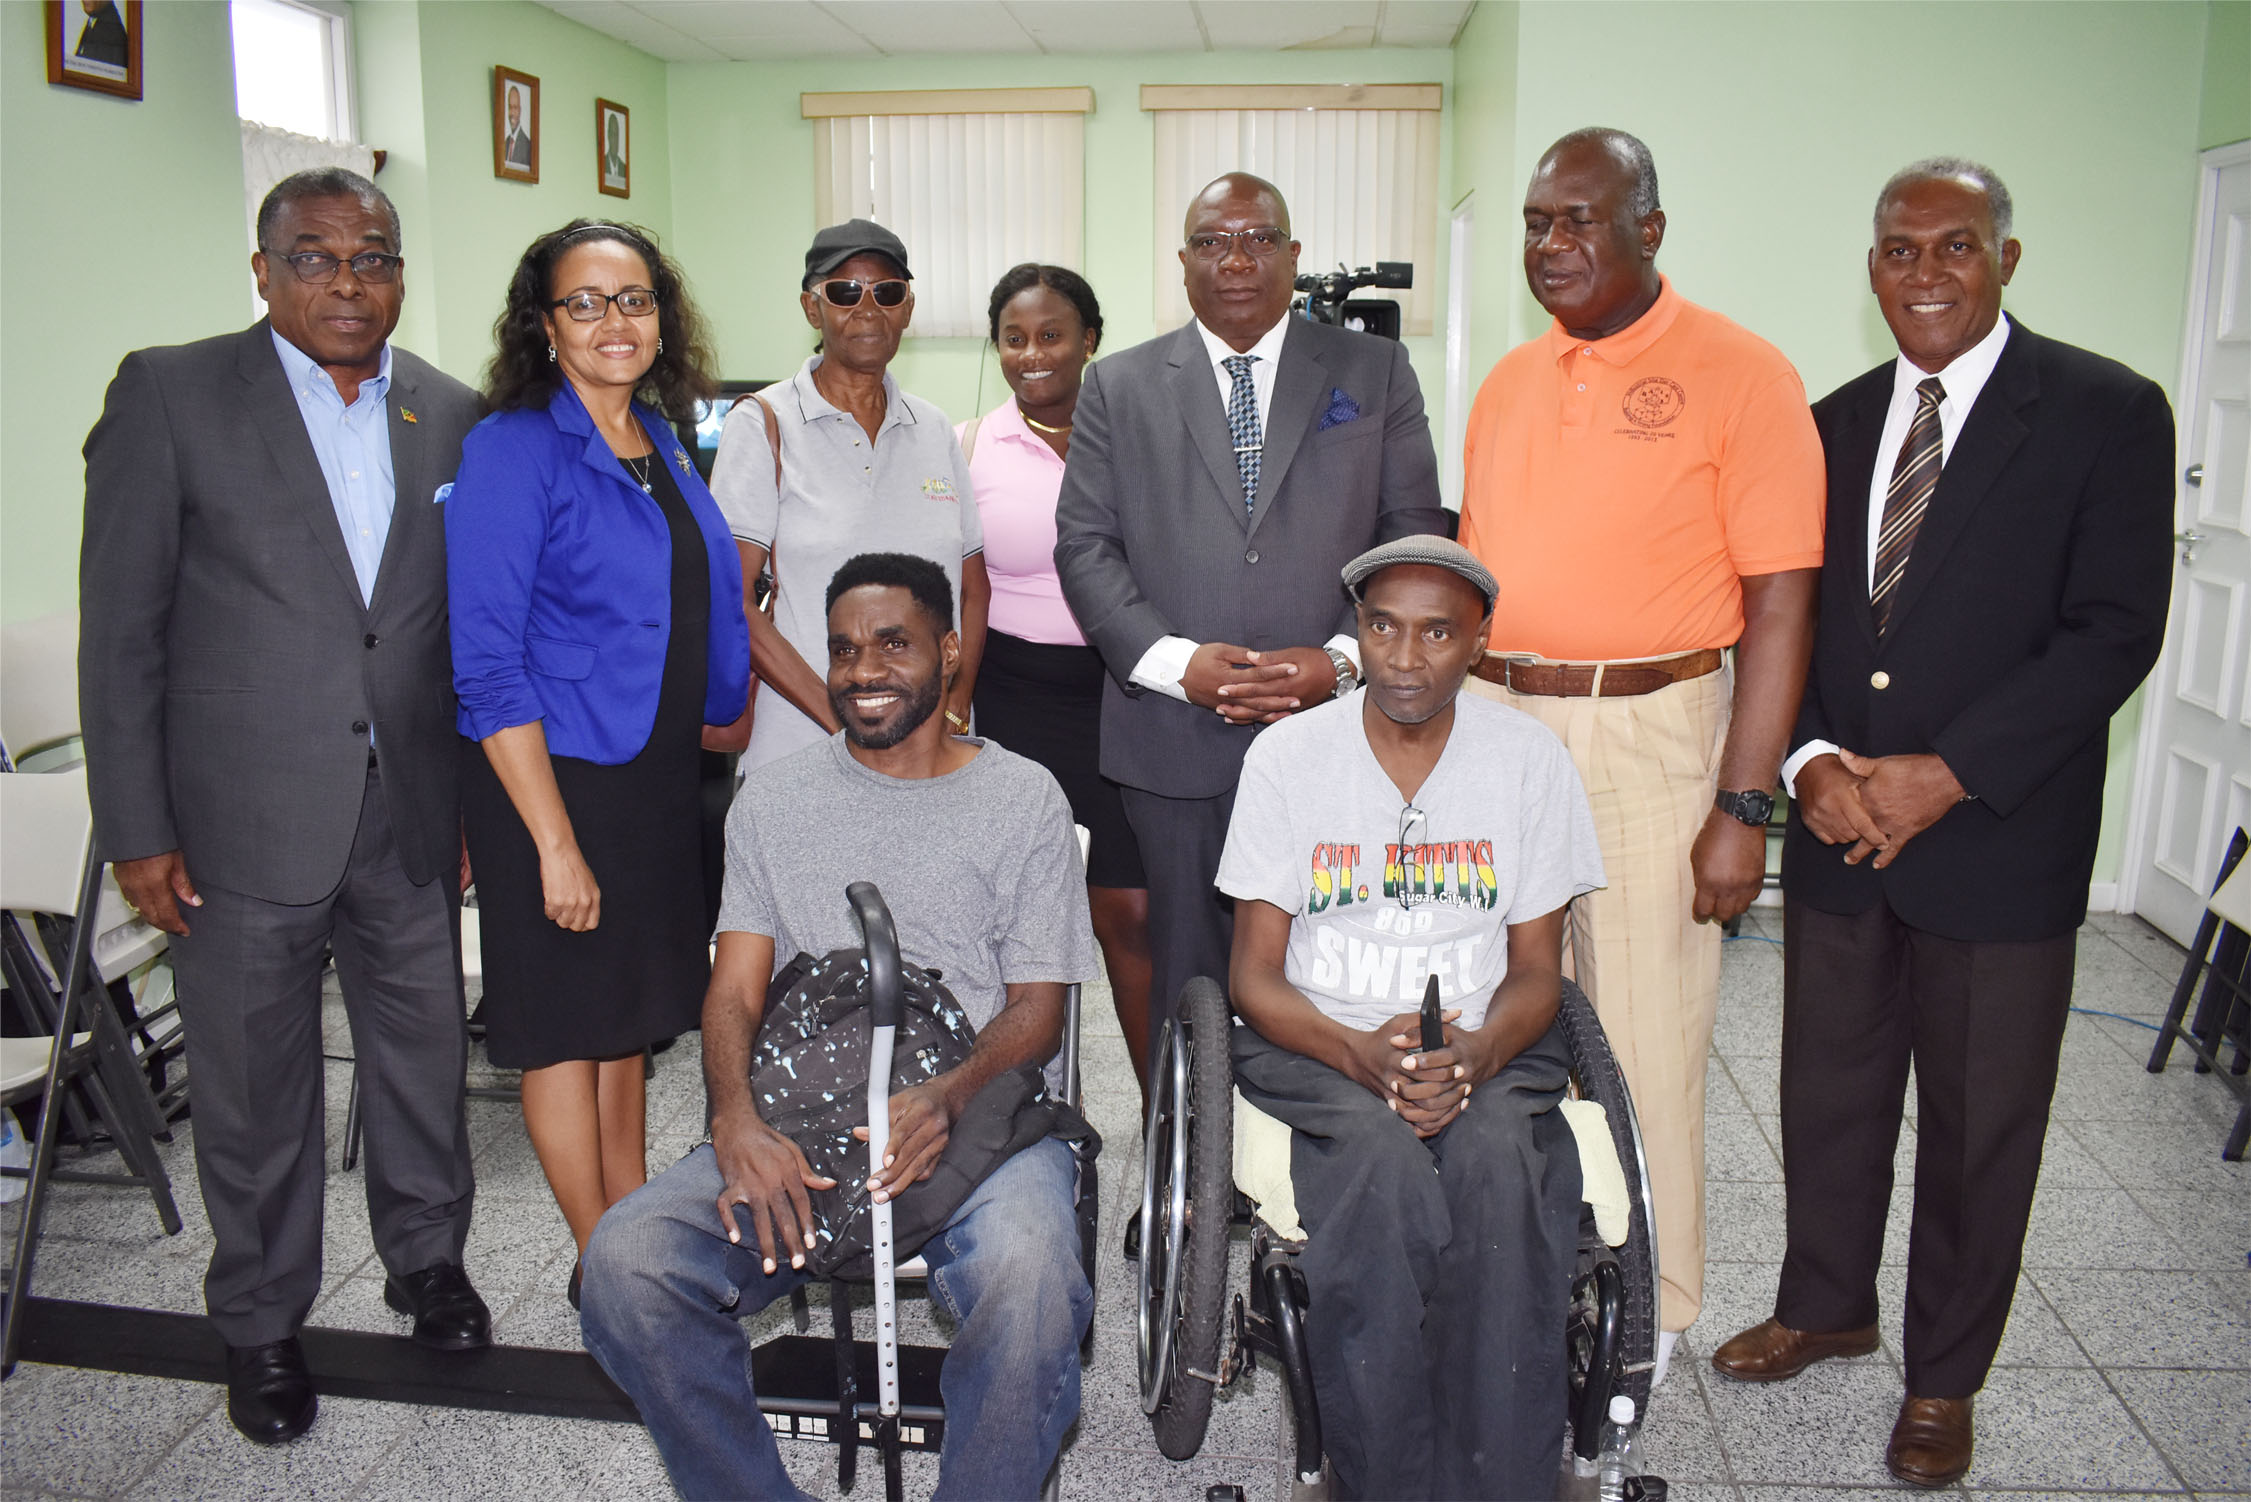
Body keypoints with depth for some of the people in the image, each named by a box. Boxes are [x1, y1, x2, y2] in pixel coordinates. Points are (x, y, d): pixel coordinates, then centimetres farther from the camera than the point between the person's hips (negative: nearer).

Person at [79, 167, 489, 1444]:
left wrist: (480, 803, 9)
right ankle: (263, 1322, 33)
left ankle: (430, 1258, 40)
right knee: (256, 1091, 12)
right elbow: (121, 628, -5)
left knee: (426, 1058, 16)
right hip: (242, 824, -3)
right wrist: (137, 830, -8)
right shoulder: (171, 394, -6)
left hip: (410, 820, 3)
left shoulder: (452, 415, 4)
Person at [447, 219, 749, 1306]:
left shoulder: (660, 442, 8)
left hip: (659, 771, 7)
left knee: (631, 1017, 17)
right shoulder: (513, 450, -13)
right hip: (553, 777, -7)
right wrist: (556, 841, -20)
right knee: (566, 1025, 6)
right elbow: (489, 665, -17)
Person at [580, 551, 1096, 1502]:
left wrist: (946, 1098, -18)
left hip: (977, 1115, -2)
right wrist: (737, 1124, -14)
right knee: (624, 1262, -23)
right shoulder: (774, 798, 15)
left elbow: (1038, 1010, 3)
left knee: (1030, 1282, -34)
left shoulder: (1022, 799, 8)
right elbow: (735, 993, 8)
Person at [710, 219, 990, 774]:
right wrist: (844, 721, -16)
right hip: (804, 746, -3)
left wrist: (955, 708, -4)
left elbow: (974, 587, 12)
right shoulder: (764, 423, -1)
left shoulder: (934, 430, 11)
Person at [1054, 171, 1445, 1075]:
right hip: (1176, 744, 1)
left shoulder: (1375, 373, 10)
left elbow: (1414, 535, 5)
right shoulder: (1119, 387, 10)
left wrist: (1344, 659, -11)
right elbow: (1085, 548, 4)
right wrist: (1177, 661, -11)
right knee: (1188, 975, 9)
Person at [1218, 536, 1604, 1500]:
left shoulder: (1530, 759, 4)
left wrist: (1473, 1055, -16)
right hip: (1317, 1046, -1)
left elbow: (1536, 972, 6)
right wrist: (1362, 1055, -19)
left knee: (1498, 1160, -32)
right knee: (1383, 1159, -33)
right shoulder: (1287, 755, 0)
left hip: (1488, 1049, 1)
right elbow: (1254, 975, 0)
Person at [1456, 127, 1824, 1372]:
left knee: (1644, 1032, 3)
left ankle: (1649, 1302, 23)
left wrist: (1743, 807, -15)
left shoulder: (1739, 373, -6)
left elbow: (1779, 601, -10)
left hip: (1646, 731, -5)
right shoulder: (1508, 381, 12)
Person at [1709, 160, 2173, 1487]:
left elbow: (2114, 630, -12)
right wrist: (1813, 761, -10)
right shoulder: (1833, 423, 9)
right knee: (1830, 1091, 16)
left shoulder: (2107, 413, -6)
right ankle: (1827, 1306, 39)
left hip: (1999, 842, -4)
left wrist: (1947, 773, -18)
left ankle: (1946, 1376, 29)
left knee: (1981, 1124, 10)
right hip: (1839, 831, 4)